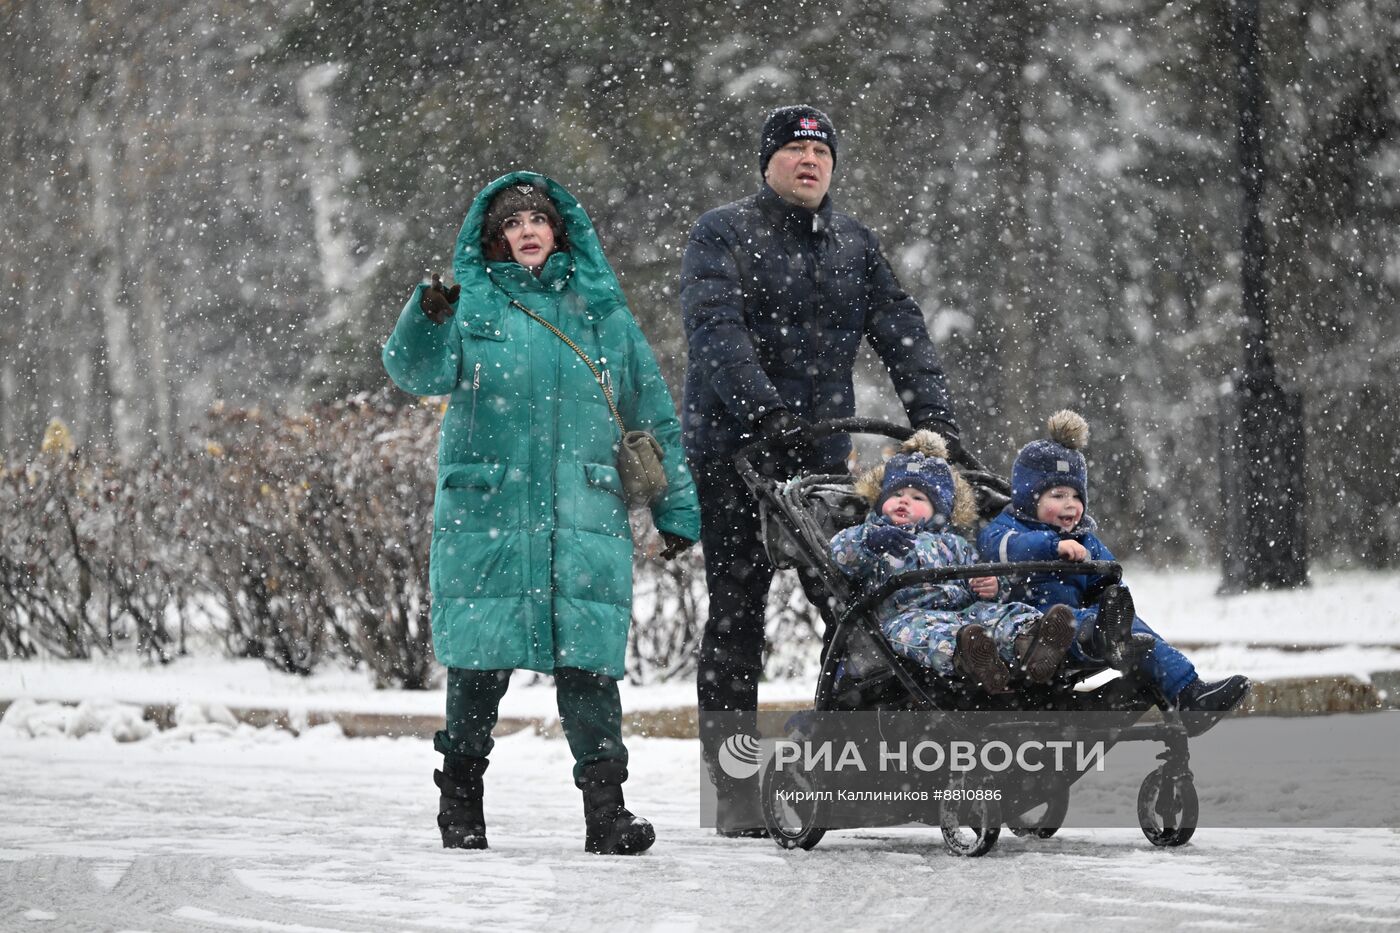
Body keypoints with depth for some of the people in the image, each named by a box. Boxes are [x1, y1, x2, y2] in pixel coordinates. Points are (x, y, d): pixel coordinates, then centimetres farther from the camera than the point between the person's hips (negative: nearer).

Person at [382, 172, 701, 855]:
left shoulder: (600, 310, 13)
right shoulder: (469, 305, 8)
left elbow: (653, 415, 16)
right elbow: (416, 372, -10)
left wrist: (677, 509, 14)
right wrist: (427, 318, -30)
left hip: (584, 517, 1)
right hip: (485, 512, -1)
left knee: (588, 665, -6)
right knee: (479, 661, 1)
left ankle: (605, 810, -4)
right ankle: (460, 801, 15)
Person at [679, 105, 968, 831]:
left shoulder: (854, 246, 14)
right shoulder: (723, 236, -2)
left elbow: (901, 332, 8)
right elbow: (715, 328, -17)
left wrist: (933, 417, -7)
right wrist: (763, 408, -31)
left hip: (822, 454, 4)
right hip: (735, 448, -4)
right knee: (737, 613, -1)